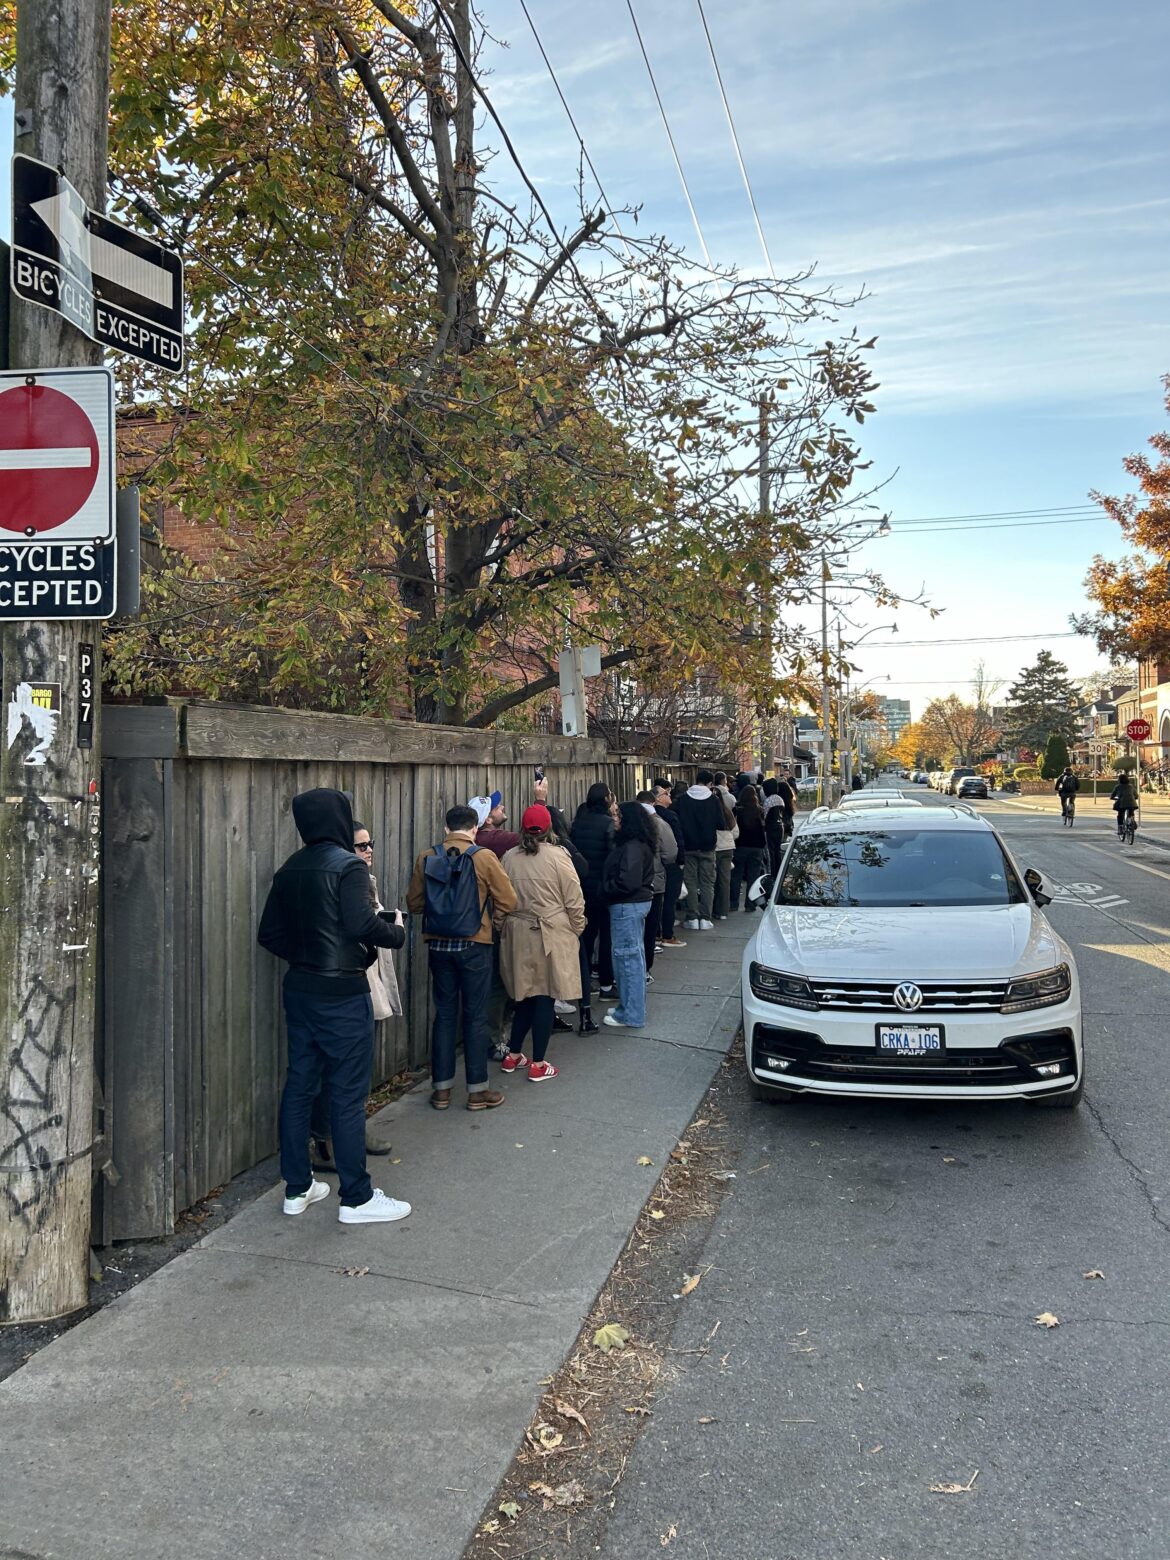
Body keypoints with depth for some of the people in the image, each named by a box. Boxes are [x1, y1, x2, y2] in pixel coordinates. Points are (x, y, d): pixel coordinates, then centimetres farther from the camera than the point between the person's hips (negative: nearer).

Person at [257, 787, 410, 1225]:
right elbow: (361, 924, -26)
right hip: (341, 992, -8)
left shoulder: (289, 870, 8)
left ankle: (297, 1188, 24)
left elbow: (269, 934, 10)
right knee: (347, 1094, 0)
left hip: (299, 988, 8)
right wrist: (397, 932, -8)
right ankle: (356, 1197, 8)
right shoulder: (347, 866, -14)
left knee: (299, 1086, 14)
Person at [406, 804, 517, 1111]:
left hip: (438, 945, 3)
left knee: (444, 1014, 12)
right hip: (474, 945, -3)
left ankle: (441, 1089, 18)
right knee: (475, 1016, 6)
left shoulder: (427, 858, -2)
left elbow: (414, 904, 4)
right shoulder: (484, 857, -10)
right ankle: (477, 1091, 12)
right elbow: (507, 901, -6)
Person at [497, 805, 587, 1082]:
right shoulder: (557, 856, -10)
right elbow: (574, 900, -7)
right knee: (545, 996, 4)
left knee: (526, 995, 17)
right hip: (551, 935, -4)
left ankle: (513, 1055, 24)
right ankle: (538, 1065, 9)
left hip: (518, 935, 4)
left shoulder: (509, 858, 1)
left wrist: (504, 928, 23)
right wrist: (577, 929, 7)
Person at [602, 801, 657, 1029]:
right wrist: (609, 886, 9)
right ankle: (633, 1007, 29)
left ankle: (630, 1015, 4)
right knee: (635, 955, 17)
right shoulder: (640, 844, 10)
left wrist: (605, 888, -12)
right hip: (639, 901, 10)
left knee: (627, 957, -3)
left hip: (627, 906, -10)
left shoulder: (632, 847, -20)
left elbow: (627, 881, -26)